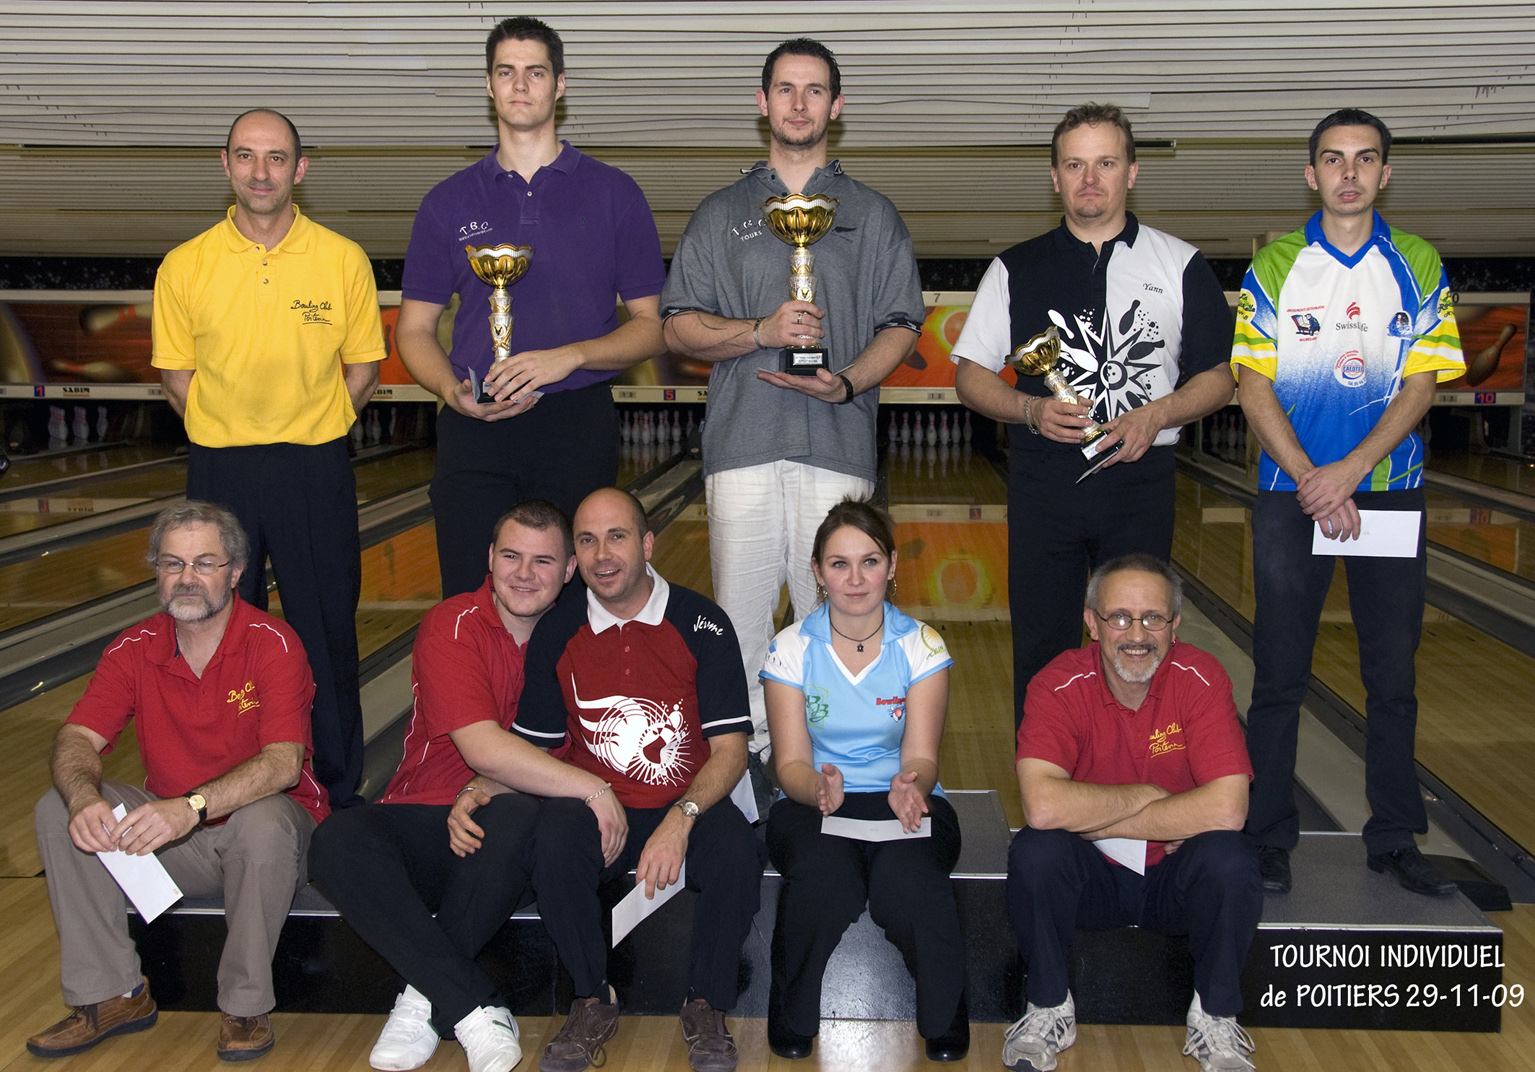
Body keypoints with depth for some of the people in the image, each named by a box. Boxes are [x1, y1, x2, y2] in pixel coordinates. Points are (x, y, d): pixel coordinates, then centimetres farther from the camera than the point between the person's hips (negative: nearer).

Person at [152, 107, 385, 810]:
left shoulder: (344, 261, -2)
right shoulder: (185, 267, -1)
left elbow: (362, 370, 6)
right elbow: (176, 377, 7)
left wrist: (308, 436, -1)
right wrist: (232, 438, -1)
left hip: (316, 469, -1)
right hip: (219, 469, 1)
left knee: (326, 634, 5)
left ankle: (341, 793, 20)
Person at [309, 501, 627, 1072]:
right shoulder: (452, 626, -8)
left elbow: (551, 756, 0)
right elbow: (483, 747, -20)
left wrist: (486, 791, -20)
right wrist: (591, 787, -24)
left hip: (489, 825, 1)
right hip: (422, 821, -1)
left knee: (516, 817, -35)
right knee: (337, 841, -31)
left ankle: (426, 999, -17)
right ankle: (477, 1009, -26)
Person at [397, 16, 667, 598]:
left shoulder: (613, 194, 6)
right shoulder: (449, 202, 11)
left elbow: (653, 325, 4)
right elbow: (414, 329, 12)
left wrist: (570, 357, -12)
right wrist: (453, 391, -8)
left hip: (578, 425, -1)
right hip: (474, 430, 1)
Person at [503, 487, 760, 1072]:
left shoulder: (701, 624, -8)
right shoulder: (556, 633, 0)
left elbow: (730, 749, -9)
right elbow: (531, 748, 9)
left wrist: (680, 820, -26)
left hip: (691, 805, -1)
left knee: (736, 853, -32)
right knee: (553, 841, -31)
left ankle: (707, 1007, -3)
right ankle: (592, 1002, -5)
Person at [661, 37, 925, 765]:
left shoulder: (872, 216, 17)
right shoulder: (722, 214, 17)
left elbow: (901, 326, 11)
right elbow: (679, 327, 10)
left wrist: (847, 382, -8)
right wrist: (761, 331, -8)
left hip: (838, 445, 0)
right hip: (743, 443, 1)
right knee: (739, 610, -2)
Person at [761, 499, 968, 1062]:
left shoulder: (922, 645, -1)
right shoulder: (791, 648, -1)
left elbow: (921, 755, -6)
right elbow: (791, 762, -5)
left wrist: (911, 785, -32)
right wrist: (818, 788, -30)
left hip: (903, 802, 0)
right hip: (813, 800, 0)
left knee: (908, 885, -34)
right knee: (824, 884, -35)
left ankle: (944, 1024, -3)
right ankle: (791, 1022, -4)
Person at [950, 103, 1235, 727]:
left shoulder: (1180, 266, 7)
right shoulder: (1017, 270, 7)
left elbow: (1218, 377, 8)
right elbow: (970, 375, 7)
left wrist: (1159, 412, -11)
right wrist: (1031, 410, -11)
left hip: (1141, 481, 0)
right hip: (1044, 480, 0)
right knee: (1042, 651, 5)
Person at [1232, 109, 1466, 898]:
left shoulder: (1418, 266, 5)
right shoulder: (1275, 266, 2)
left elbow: (1421, 384, -1)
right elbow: (1253, 388, -3)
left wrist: (1350, 470, -15)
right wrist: (1313, 483, -13)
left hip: (1388, 493, 2)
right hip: (1292, 496, -1)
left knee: (1392, 677, 7)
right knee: (1280, 676, 2)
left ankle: (1394, 837, 19)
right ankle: (1269, 837, 13)